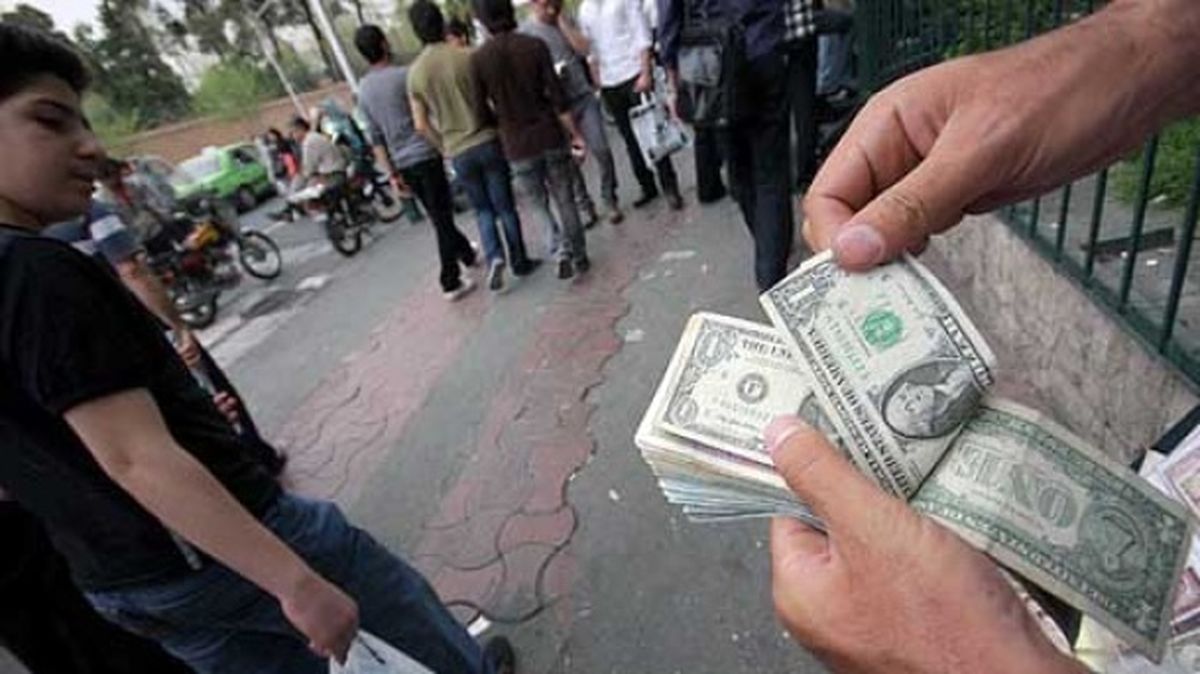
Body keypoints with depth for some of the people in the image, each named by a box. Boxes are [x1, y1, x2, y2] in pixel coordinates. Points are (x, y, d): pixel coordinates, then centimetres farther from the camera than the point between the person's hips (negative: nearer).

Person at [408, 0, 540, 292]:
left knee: (483, 210, 17)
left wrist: (445, 147, 14)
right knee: (505, 206, 10)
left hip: (458, 153, 2)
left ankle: (494, 256, -3)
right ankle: (520, 261, 18)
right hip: (487, 141, -2)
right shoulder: (467, 57, -9)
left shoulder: (414, 73, -1)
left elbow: (421, 125, 0)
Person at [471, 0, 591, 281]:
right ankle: (579, 256, 22)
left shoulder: (478, 59, -6)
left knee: (540, 205, 16)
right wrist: (576, 135, -1)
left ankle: (561, 251, -1)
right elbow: (558, 97, -9)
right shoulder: (535, 46, -7)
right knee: (565, 200, 14)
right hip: (551, 138, 0)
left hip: (518, 147, 0)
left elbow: (482, 112, -3)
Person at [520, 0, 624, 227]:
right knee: (569, 160, 3)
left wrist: (561, 20, -4)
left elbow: (583, 48, -3)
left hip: (584, 96, 2)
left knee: (601, 150, -6)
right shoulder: (524, 31, 0)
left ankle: (610, 200, 11)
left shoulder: (567, 21, 11)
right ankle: (584, 206, 18)